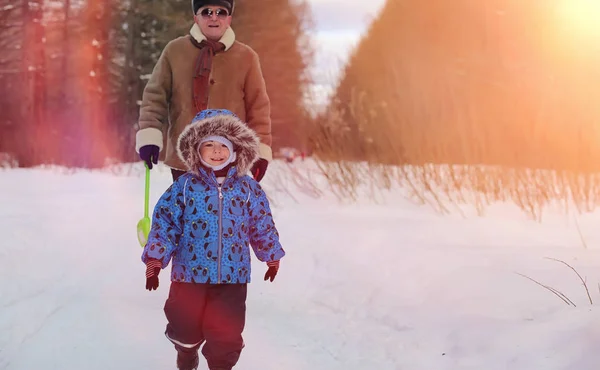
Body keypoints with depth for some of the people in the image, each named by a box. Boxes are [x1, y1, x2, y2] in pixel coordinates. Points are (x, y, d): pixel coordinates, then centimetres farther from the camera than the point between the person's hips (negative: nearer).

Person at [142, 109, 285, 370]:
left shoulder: (248, 188, -1)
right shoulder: (185, 186, -6)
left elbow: (262, 225, 10)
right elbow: (165, 221, -5)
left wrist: (272, 257, 18)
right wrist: (155, 260, -10)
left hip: (232, 275, 0)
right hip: (190, 272, 0)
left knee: (227, 332, 0)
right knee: (185, 324, 15)